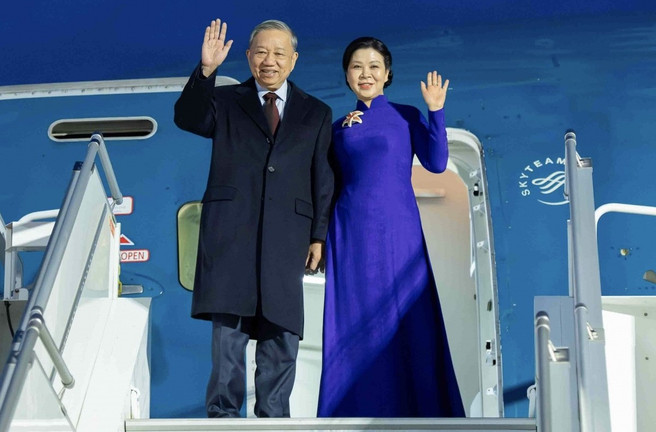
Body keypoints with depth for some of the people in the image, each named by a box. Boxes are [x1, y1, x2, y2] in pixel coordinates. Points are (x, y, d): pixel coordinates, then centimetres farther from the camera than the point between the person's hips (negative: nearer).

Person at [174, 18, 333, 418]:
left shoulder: (316, 113, 16)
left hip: (286, 233, 1)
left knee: (281, 334, 2)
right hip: (230, 232, -1)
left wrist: (319, 236, 3)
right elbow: (187, 118, -7)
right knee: (228, 329, -5)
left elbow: (323, 179, 11)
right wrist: (206, 71, -21)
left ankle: (273, 419, 10)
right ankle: (223, 415, 1)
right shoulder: (226, 101, 13)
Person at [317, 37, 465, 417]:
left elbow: (437, 163, -6)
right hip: (352, 236, 2)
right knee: (355, 325, 3)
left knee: (407, 321, -1)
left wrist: (436, 110, -13)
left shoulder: (407, 116, 7)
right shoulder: (339, 127, 13)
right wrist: (344, 131, 5)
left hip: (399, 233, -2)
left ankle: (414, 411, 8)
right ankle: (360, 412, 10)